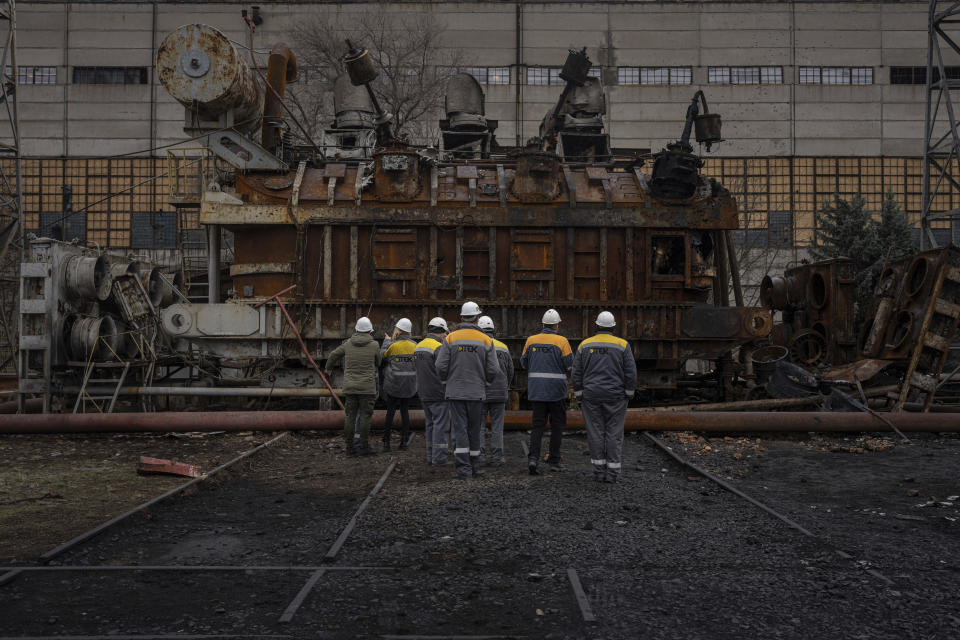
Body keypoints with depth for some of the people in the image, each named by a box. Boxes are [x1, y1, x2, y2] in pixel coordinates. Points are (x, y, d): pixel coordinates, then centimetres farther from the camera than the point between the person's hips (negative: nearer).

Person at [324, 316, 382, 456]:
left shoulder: (348, 344, 5)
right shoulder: (374, 345, -4)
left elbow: (333, 355, 20)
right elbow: (378, 363, 11)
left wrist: (328, 368, 39)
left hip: (349, 387, 4)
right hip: (367, 387, -3)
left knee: (350, 416, 5)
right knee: (365, 416, -1)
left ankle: (350, 446, 8)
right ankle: (364, 446, -1)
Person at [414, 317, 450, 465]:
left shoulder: (418, 346, 12)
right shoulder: (438, 347, -15)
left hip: (424, 393, 8)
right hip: (438, 393, -8)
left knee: (430, 424, 14)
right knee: (441, 424, -4)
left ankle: (431, 456, 16)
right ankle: (439, 457, -5)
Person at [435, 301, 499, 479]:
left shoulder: (451, 338, -3)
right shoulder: (486, 340, -1)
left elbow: (441, 366, -6)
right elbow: (493, 370, -3)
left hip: (455, 391, -1)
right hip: (476, 392, 1)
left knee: (459, 429, 0)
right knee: (474, 430, 11)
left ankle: (463, 467, -6)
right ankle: (475, 467, 18)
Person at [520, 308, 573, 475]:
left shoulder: (531, 340, 2)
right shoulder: (561, 341, -8)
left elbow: (524, 363, 9)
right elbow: (570, 364, -8)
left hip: (536, 390, 3)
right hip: (556, 389, -3)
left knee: (538, 425, 7)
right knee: (557, 425, 10)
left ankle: (533, 457, -10)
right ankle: (554, 460, 14)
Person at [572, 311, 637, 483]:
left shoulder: (585, 345, 2)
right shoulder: (622, 345, -2)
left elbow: (576, 373, 2)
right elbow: (631, 372, -4)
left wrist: (579, 395, 9)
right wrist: (628, 394, 6)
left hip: (591, 397, 1)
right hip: (615, 397, -1)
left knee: (595, 433, 6)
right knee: (614, 434, 4)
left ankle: (599, 471, 8)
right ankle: (612, 472, 4)